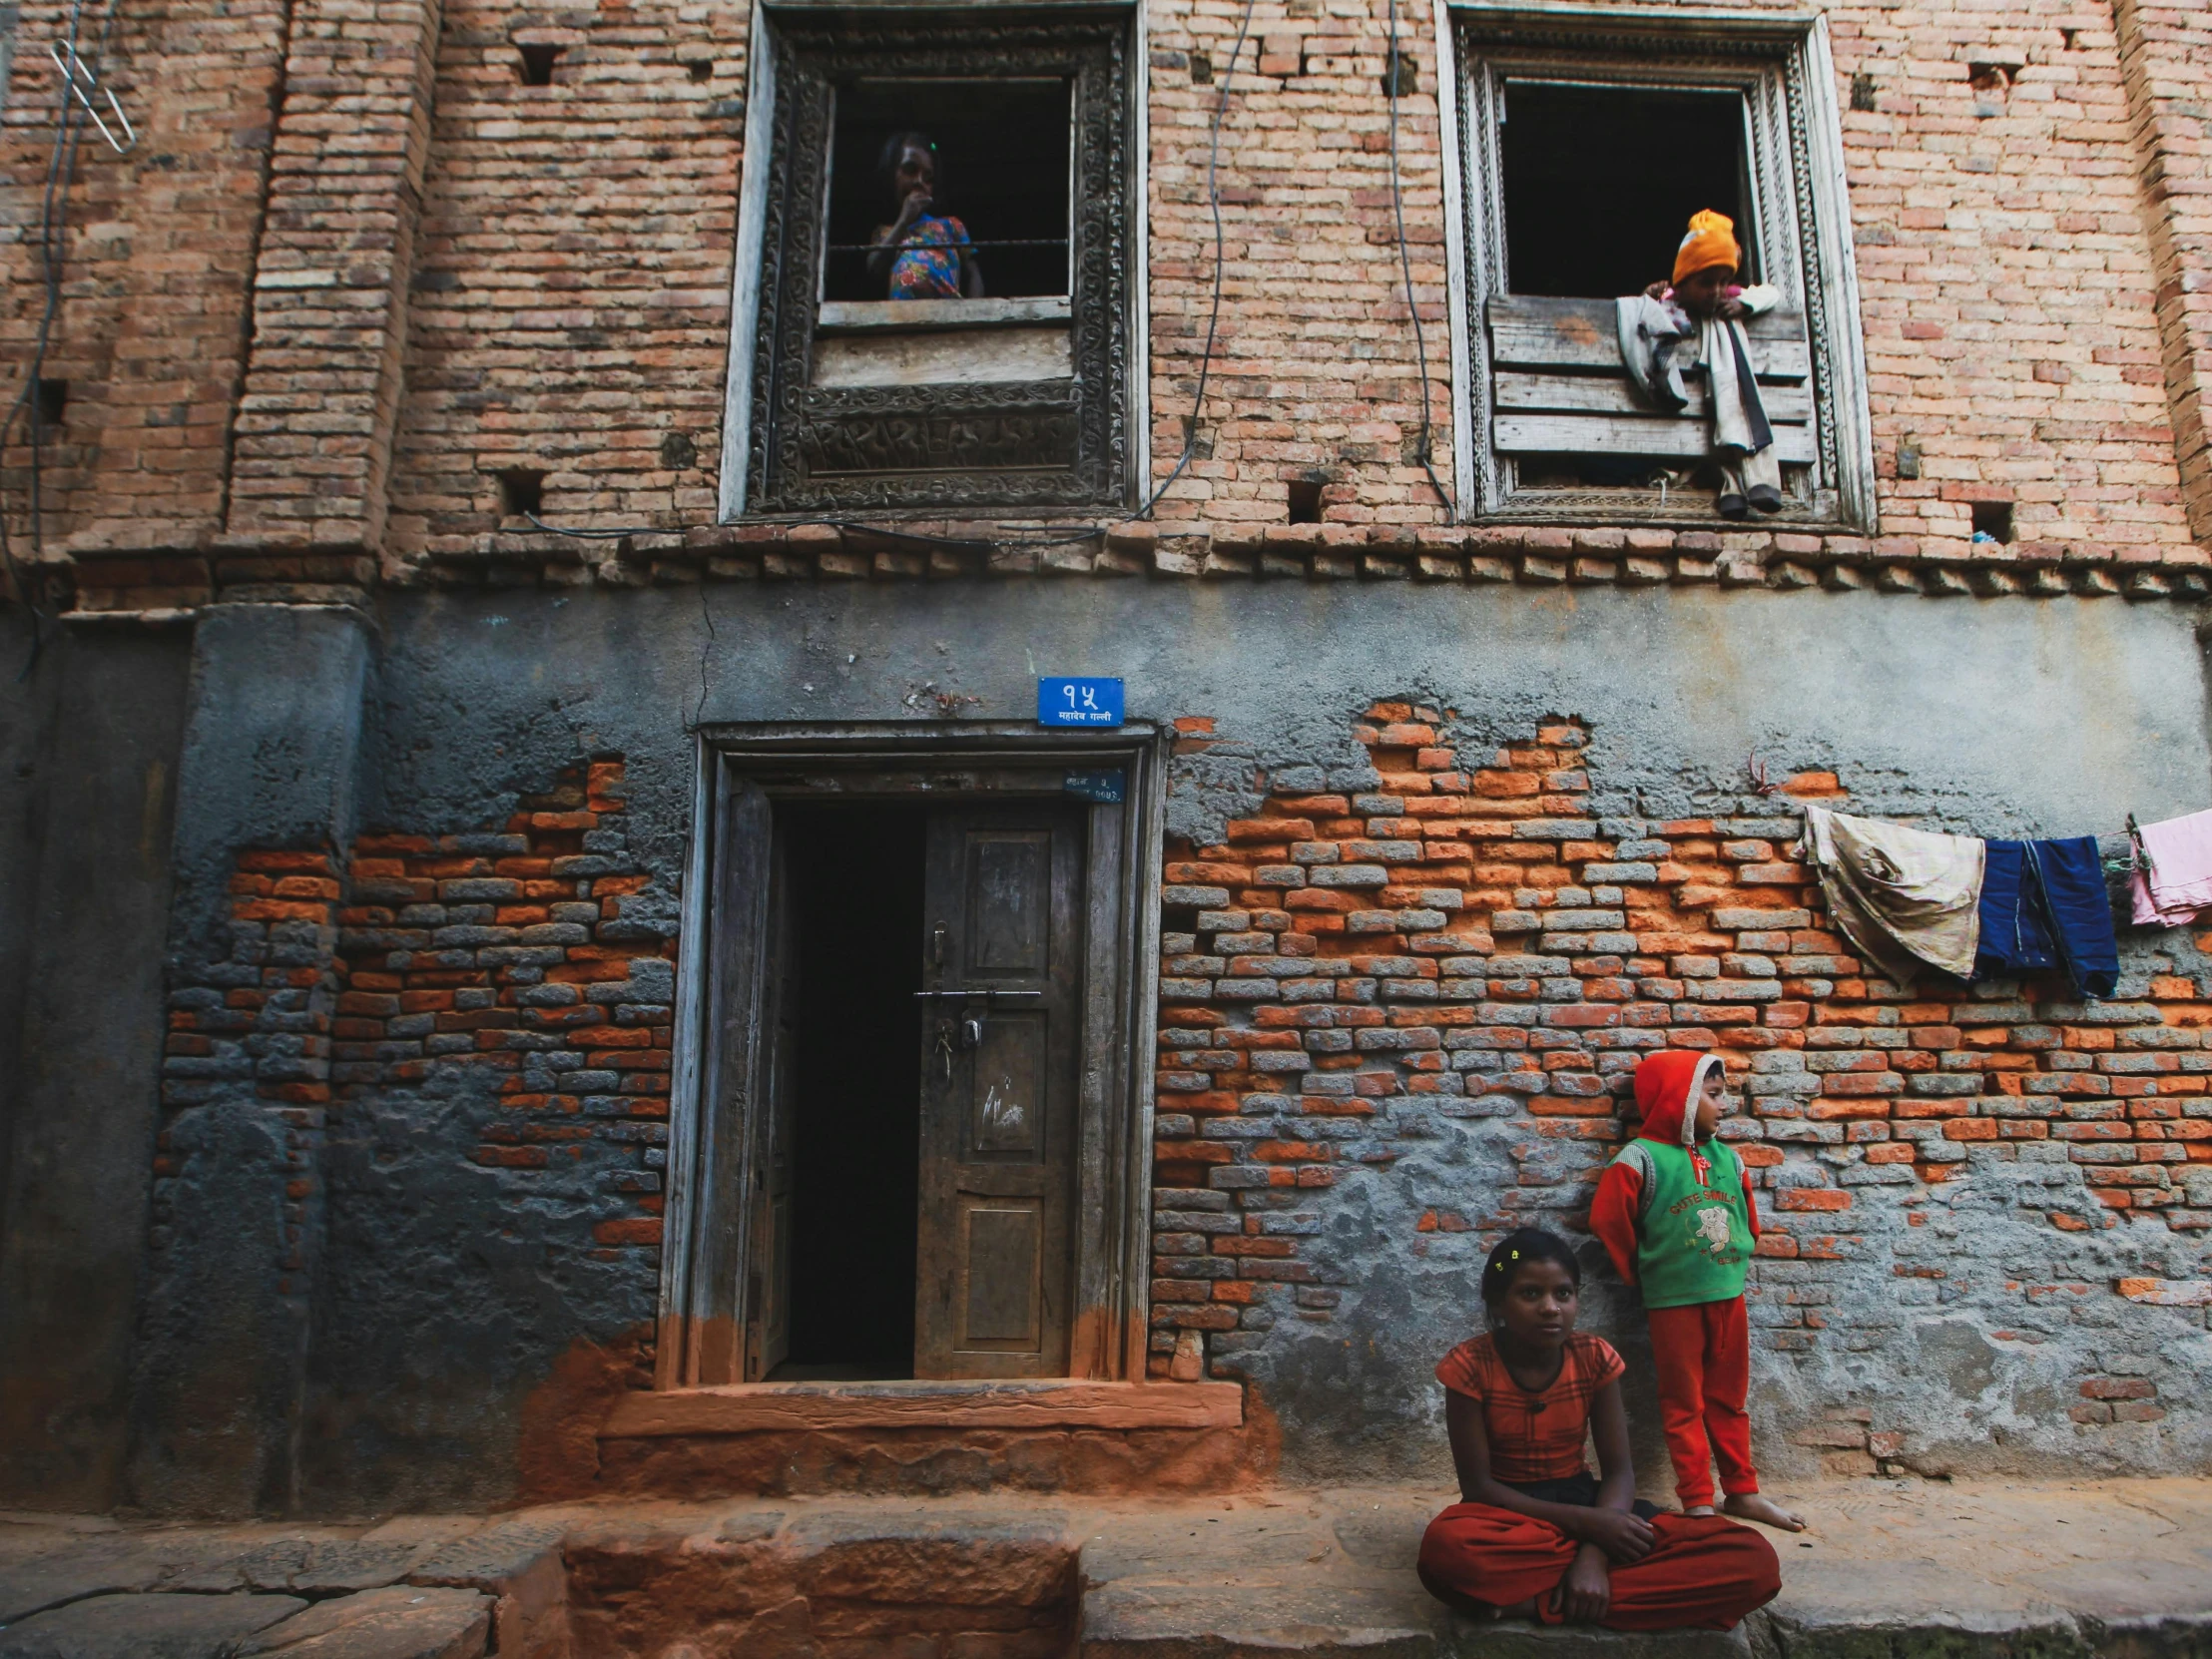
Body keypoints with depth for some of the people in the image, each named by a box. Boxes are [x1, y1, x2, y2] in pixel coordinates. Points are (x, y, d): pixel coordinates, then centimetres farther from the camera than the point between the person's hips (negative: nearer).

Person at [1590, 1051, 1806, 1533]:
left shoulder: (1728, 1159, 6)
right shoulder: (1642, 1158, -12)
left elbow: (1748, 1217, 19)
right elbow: (1607, 1220, -10)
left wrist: (1738, 1263, 11)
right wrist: (1642, 1273, 1)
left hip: (1728, 1294, 5)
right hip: (1674, 1301, -5)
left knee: (1729, 1399, 16)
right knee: (1684, 1404, 5)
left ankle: (1742, 1491, 27)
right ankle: (1697, 1501, 12)